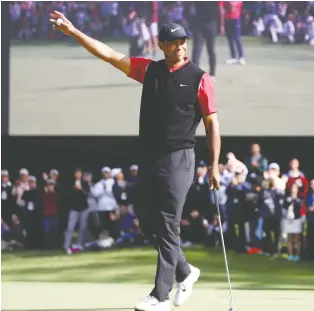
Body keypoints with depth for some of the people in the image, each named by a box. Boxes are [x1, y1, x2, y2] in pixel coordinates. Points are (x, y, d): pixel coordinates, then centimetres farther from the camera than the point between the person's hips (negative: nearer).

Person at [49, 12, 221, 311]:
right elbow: (108, 54, 5)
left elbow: (212, 123, -4)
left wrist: (214, 165, -11)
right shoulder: (149, 70, 9)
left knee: (167, 227, -7)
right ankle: (184, 271, 29)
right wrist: (73, 32, -2)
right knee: (147, 222, 10)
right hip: (148, 159, 6)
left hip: (178, 160, -6)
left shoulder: (200, 79, -4)